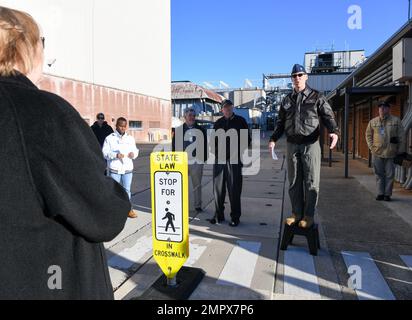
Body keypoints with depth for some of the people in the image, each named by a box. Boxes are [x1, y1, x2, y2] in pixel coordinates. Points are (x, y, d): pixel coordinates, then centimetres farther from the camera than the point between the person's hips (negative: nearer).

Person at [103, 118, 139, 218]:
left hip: (128, 168, 3)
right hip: (114, 169, -3)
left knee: (127, 189, 9)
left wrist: (133, 154, -7)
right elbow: (105, 153, -3)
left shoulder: (130, 138, 11)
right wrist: (115, 155, -19)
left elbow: (135, 150, 16)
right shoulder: (109, 138, 0)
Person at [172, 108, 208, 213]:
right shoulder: (178, 130, 8)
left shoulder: (201, 130, 8)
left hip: (197, 161, 0)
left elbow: (205, 145, 9)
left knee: (197, 185, 7)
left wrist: (204, 158, 0)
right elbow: (174, 145, 8)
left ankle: (198, 205, 17)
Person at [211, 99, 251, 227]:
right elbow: (214, 140, 18)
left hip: (234, 159, -3)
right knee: (218, 188, 6)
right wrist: (215, 152, 2)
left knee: (234, 189, -1)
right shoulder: (218, 123, 15)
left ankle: (235, 217, 9)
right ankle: (218, 215, 18)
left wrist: (240, 151, -6)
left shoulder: (240, 121, 6)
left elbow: (247, 139, 5)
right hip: (219, 159, 3)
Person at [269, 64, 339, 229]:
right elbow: (281, 123, 16)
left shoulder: (317, 97, 3)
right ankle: (297, 213, 18)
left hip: (310, 144, -3)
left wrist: (334, 132, -23)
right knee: (294, 182, 8)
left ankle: (309, 216, 8)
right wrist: (274, 139, 2)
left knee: (311, 182, -1)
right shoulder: (287, 100, 14)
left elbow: (328, 117, -3)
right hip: (292, 145, 4)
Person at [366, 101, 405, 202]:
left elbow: (401, 137, 2)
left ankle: (388, 194, 13)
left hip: (391, 153, -2)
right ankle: (380, 193, 16)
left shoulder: (396, 121, 2)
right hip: (377, 153, 2)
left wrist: (400, 151, -2)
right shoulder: (373, 122, 7)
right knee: (379, 174, 7)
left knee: (389, 174, 4)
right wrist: (371, 147, 1)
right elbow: (368, 135, 14)